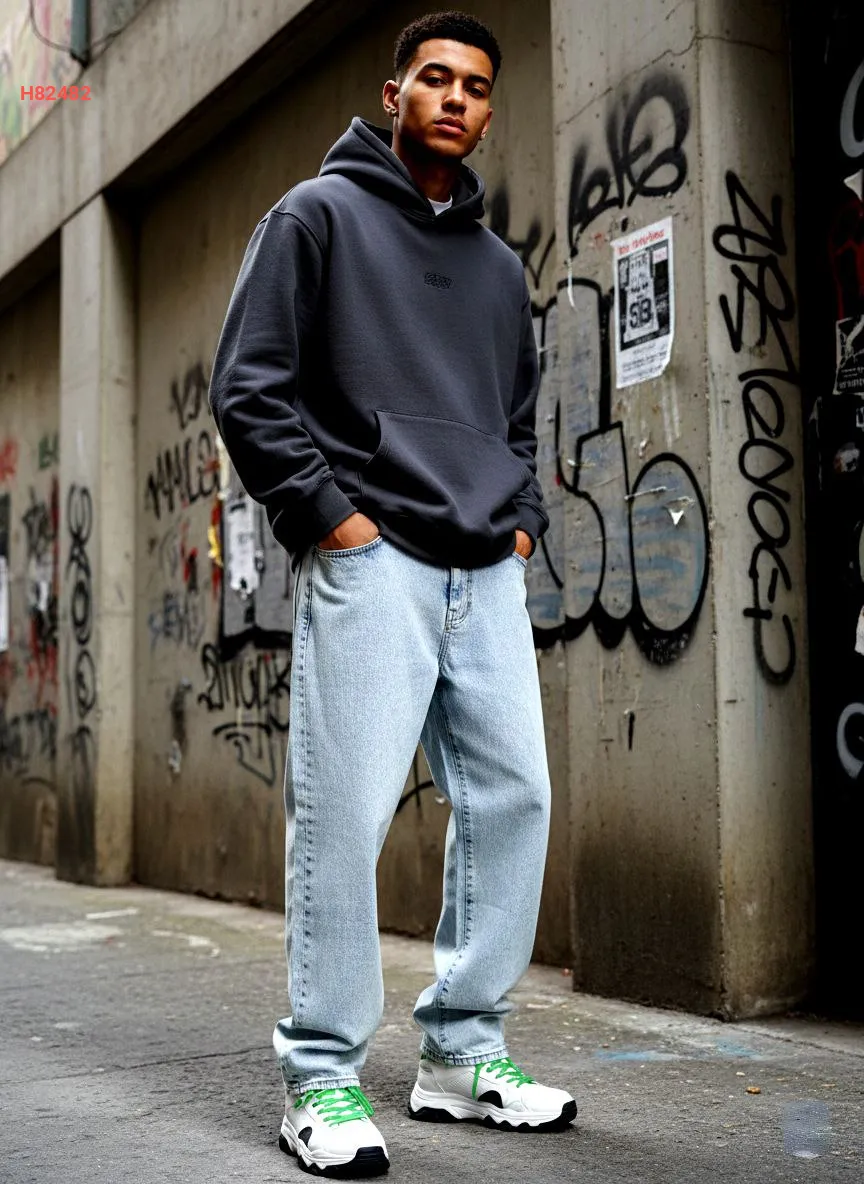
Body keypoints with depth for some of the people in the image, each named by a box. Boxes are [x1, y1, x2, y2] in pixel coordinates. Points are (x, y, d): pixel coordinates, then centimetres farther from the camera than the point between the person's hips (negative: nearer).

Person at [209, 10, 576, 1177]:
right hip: (372, 563, -6)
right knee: (346, 815, -9)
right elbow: (247, 389, -3)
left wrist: (524, 515, 10)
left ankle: (465, 1055, 17)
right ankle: (323, 1079, 2)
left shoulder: (499, 265, 21)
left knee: (512, 797, 4)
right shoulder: (320, 216, 4)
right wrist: (331, 514, -11)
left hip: (489, 576, 7)